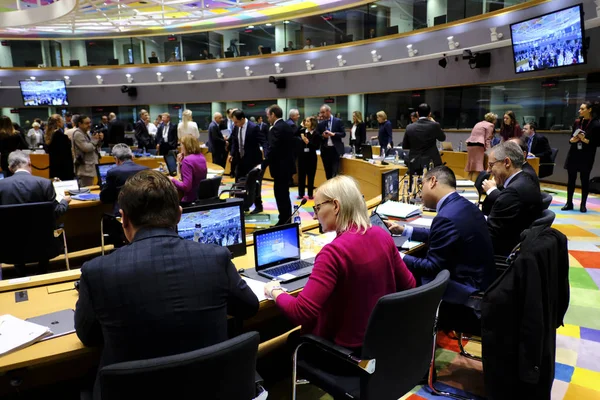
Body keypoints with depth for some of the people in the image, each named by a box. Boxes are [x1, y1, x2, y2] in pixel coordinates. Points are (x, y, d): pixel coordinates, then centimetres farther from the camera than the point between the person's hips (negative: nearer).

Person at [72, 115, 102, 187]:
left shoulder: (86, 133, 17)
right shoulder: (78, 134, -11)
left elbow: (96, 148, 20)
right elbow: (87, 148, -21)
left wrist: (100, 140, 3)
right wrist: (95, 139, -8)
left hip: (90, 167, 10)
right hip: (85, 168, -10)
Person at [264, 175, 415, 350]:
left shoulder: (334, 252, -28)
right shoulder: (383, 236, -6)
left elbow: (302, 313, -32)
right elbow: (408, 286, 6)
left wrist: (275, 291, -13)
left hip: (348, 345, -7)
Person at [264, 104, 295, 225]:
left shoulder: (276, 128, -16)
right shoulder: (287, 127, 13)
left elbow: (272, 150, -23)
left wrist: (264, 165, -17)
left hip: (280, 167, -10)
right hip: (287, 165, 10)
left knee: (280, 195, -4)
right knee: (284, 194, 16)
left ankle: (284, 222, 2)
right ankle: (287, 220, 23)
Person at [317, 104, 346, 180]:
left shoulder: (338, 121, -1)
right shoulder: (321, 124, 7)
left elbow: (343, 134, -3)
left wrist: (333, 134, -16)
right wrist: (322, 136, -13)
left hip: (335, 149, -3)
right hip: (325, 150, 3)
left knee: (335, 173, -7)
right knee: (328, 173, 10)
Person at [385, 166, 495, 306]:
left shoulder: (447, 217, -27)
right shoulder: (464, 205, 4)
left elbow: (431, 268, -21)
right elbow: (441, 236, 19)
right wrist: (403, 230, 21)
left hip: (467, 287, -9)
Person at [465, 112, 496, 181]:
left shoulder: (478, 124, 26)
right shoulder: (490, 125, 4)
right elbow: (487, 139, -4)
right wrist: (488, 151, -6)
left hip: (469, 144, 7)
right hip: (478, 145, -7)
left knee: (471, 168, 6)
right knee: (477, 168, -9)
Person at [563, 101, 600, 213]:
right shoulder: (577, 122, 5)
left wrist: (585, 140, -20)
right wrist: (572, 140, -9)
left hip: (587, 157, -4)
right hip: (574, 154, 4)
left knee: (584, 180, 4)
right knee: (571, 179, 5)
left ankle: (583, 205, 13)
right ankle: (569, 203, 12)